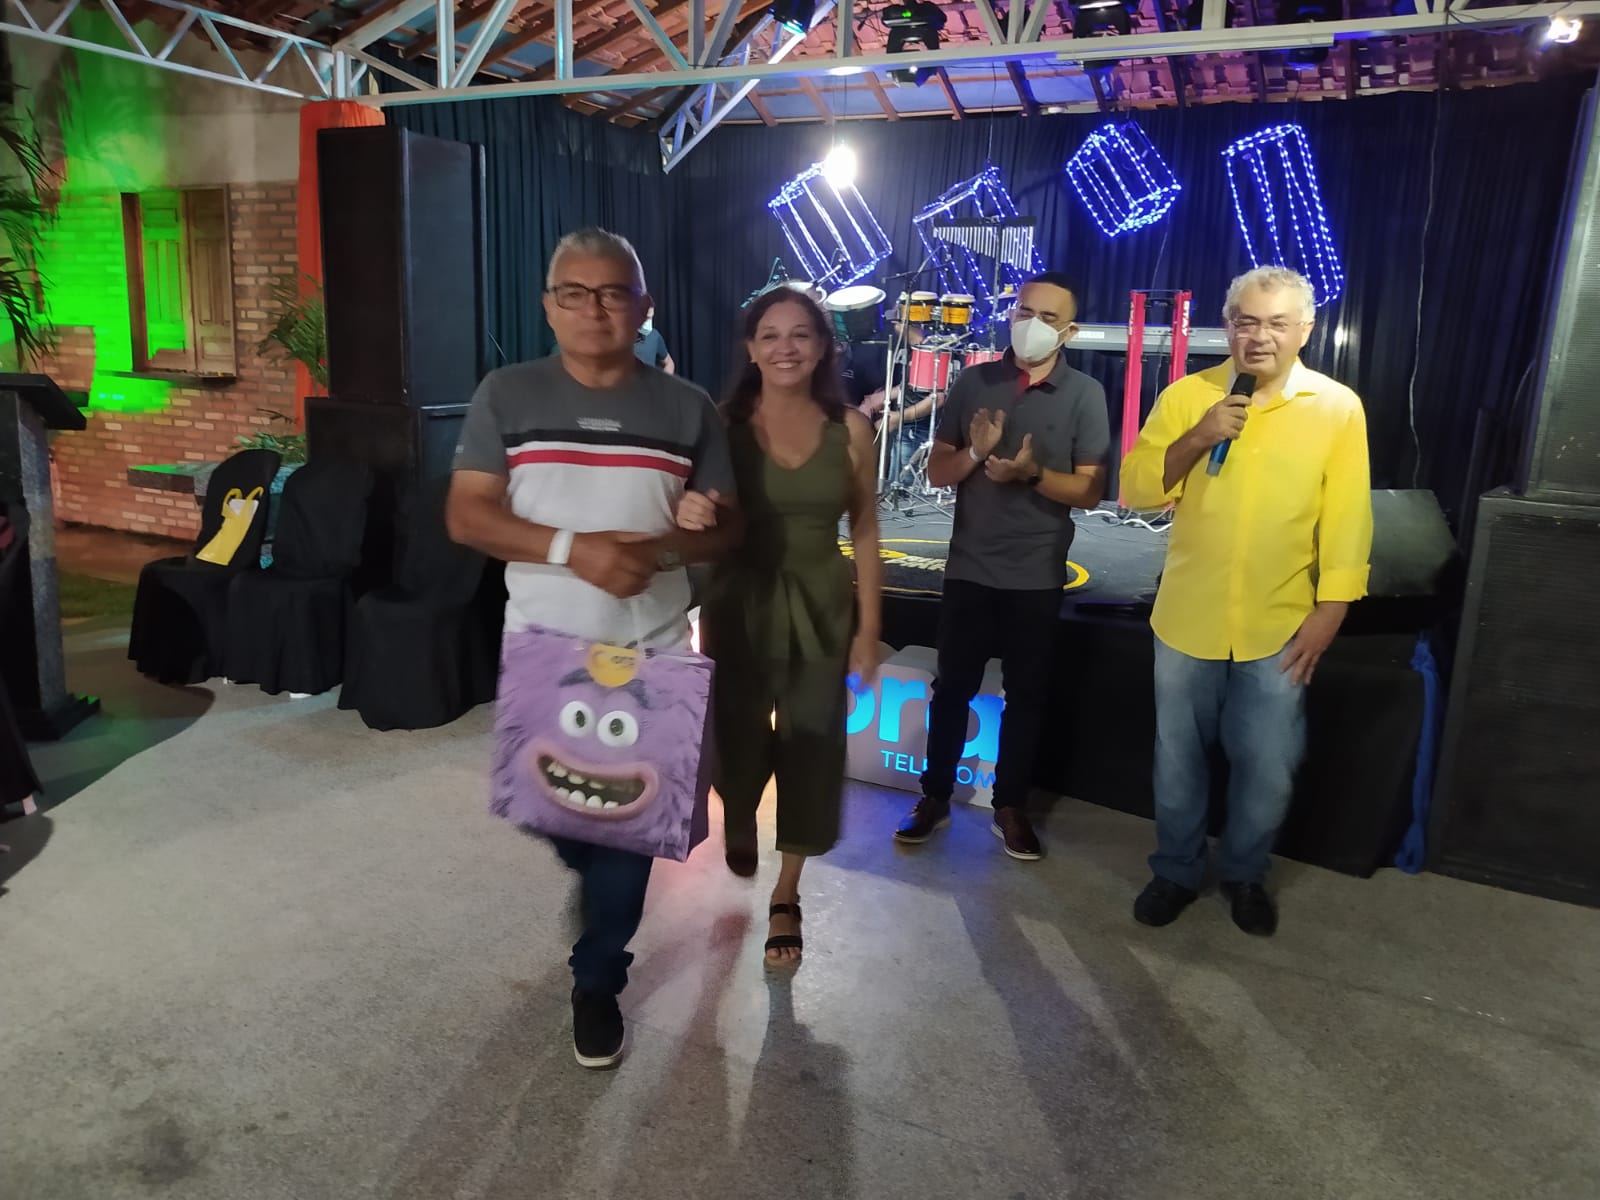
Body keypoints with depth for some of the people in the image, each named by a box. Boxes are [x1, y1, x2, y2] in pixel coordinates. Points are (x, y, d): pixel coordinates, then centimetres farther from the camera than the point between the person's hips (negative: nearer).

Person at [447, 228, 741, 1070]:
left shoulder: (687, 409, 0)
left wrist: (660, 549, -20)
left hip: (651, 653, 0)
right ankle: (598, 875, 52)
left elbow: (725, 525, 2)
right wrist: (573, 549, -23)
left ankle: (597, 981, 25)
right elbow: (466, 516, -8)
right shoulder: (506, 396, -2)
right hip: (542, 648, 1)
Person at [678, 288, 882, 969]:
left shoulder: (850, 430, -5)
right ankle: (739, 824, 51)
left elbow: (865, 533, 0)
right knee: (738, 740, 13)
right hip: (740, 606, 0)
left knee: (809, 752, 6)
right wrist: (688, 516, -34)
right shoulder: (724, 425, -9)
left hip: (820, 609, 1)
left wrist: (868, 629, -2)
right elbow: (696, 517, -9)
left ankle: (785, 897, 28)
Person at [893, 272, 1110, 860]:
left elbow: (1090, 491, -8)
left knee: (1026, 695, 11)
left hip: (1037, 575, -1)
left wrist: (1033, 473, -24)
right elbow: (936, 471, 3)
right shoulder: (974, 381, 2)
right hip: (969, 567, 1)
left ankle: (1010, 807, 26)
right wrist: (976, 451, -17)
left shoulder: (1085, 394, -4)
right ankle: (935, 798, 25)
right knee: (952, 686, 10)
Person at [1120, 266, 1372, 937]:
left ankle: (1244, 873, 35)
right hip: (1187, 620, 1)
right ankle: (1177, 870, 35)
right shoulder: (1186, 396, -1)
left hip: (1280, 628, -1)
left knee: (1269, 769, 10)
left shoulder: (1337, 407, -3)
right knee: (1178, 761, 14)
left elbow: (1348, 519, -2)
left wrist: (1330, 610, -6)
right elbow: (1135, 491, -4)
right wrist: (1196, 439, -18)